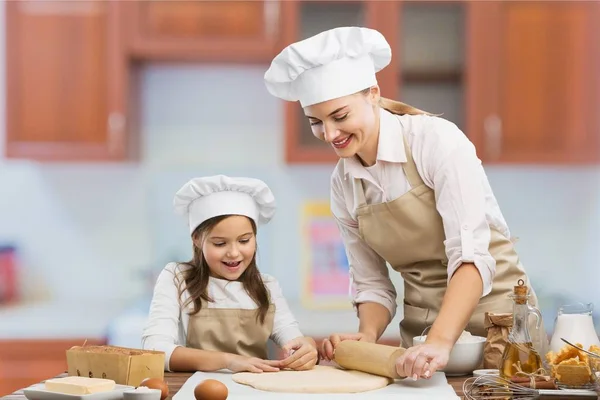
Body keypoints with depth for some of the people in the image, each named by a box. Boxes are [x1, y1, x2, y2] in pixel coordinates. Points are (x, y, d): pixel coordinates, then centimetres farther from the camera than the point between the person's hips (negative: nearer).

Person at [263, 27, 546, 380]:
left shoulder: (436, 139, -14)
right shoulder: (343, 183, 3)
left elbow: (471, 254, -22)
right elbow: (372, 283, 8)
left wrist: (442, 341, -32)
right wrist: (367, 336, -11)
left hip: (492, 309, -5)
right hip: (422, 325, 5)